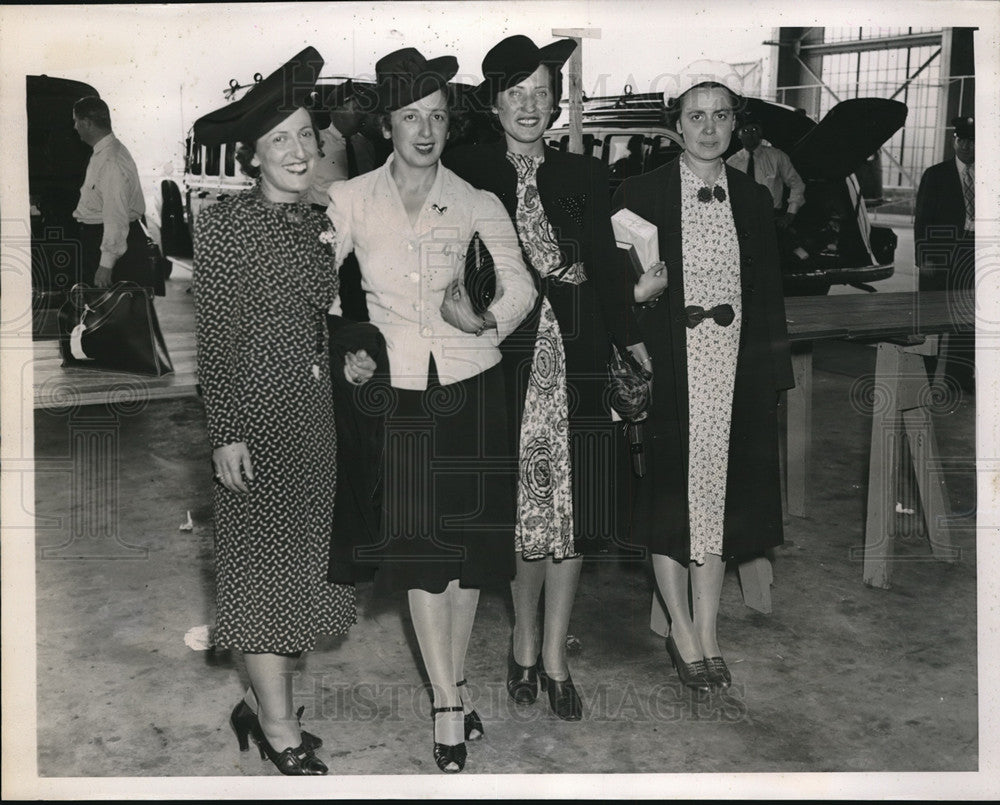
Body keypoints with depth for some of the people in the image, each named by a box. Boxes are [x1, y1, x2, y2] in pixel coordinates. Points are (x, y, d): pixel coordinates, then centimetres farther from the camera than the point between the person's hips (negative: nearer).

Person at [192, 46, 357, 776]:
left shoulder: (318, 224, 11)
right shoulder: (224, 224, -9)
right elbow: (214, 338, -11)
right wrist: (226, 433, -14)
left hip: (318, 413, 7)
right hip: (257, 414, -7)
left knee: (308, 562, 11)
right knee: (265, 564, 0)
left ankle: (263, 702, 26)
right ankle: (281, 731, 10)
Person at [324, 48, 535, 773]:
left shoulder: (477, 203, 4)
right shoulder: (350, 200, 4)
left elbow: (519, 286, -6)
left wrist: (486, 322, -25)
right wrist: (341, 349, -8)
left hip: (473, 386, 1)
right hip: (400, 391, -1)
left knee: (466, 543, 7)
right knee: (418, 545, -3)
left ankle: (453, 686, 24)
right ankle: (450, 705, 5)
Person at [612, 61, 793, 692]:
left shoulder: (754, 200, 8)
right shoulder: (641, 194, -2)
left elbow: (769, 299, 10)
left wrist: (772, 375, 4)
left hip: (732, 370, 3)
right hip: (666, 369, -3)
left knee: (718, 494, 7)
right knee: (671, 493, 3)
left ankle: (706, 633, 18)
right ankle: (683, 629, 17)